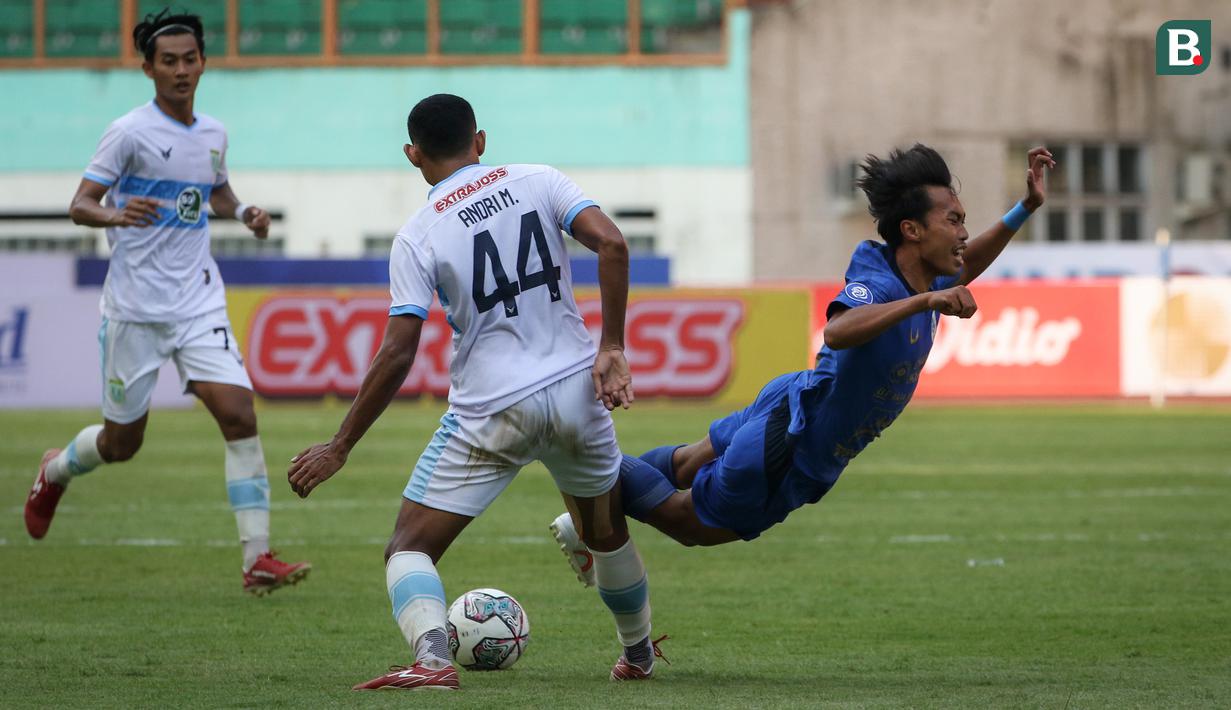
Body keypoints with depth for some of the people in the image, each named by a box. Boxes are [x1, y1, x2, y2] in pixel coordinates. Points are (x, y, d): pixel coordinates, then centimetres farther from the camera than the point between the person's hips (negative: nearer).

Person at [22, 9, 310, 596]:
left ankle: (257, 559, -15)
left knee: (239, 415, -14)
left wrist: (244, 212, 6)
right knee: (121, 443, 8)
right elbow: (79, 206, -10)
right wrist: (116, 214, -31)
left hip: (198, 302, 4)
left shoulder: (213, 135, 9)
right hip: (135, 306, -4)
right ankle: (55, 471, 43)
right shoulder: (130, 133, -8)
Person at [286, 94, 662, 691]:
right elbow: (612, 245, -12)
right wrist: (612, 347, -7)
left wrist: (339, 448, -5)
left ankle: (432, 658, -24)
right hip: (576, 392, 4)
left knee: (409, 549, 2)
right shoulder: (537, 182, 3)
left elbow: (397, 356, -11)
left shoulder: (417, 235, -5)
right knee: (606, 536, 28)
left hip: (490, 412, -3)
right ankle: (638, 655, 42)